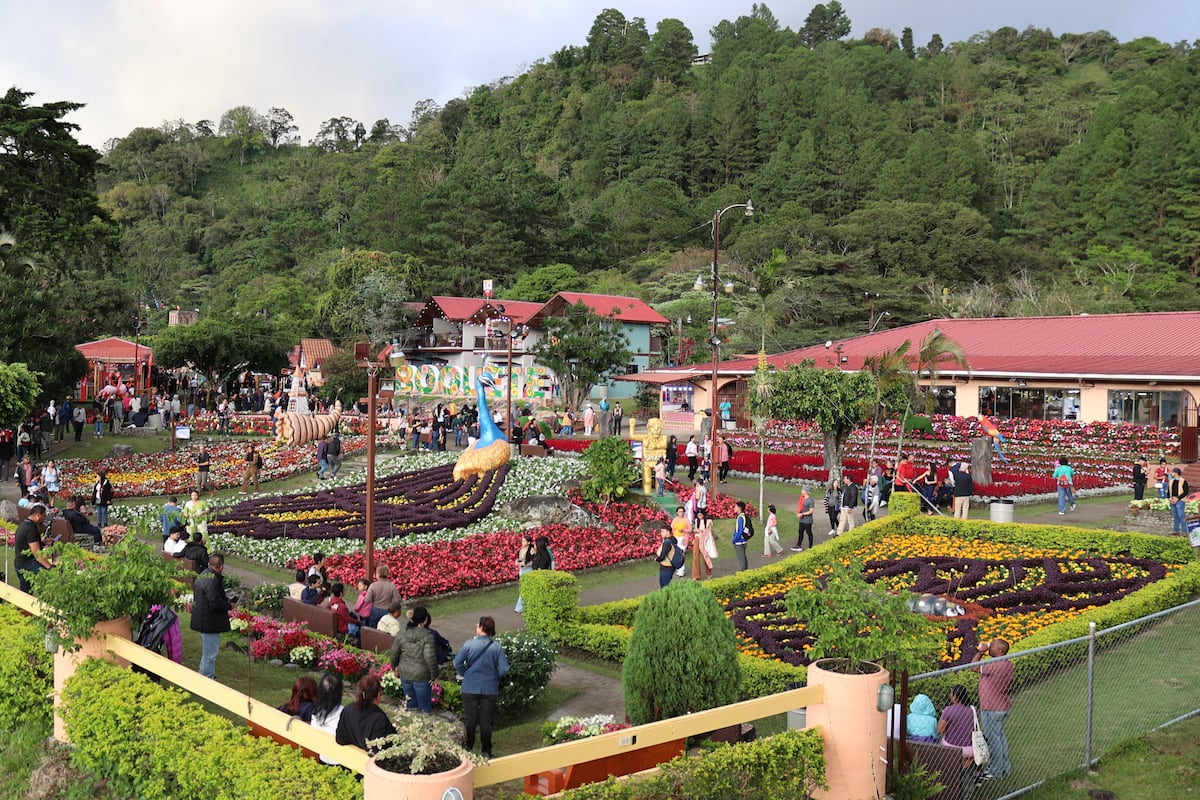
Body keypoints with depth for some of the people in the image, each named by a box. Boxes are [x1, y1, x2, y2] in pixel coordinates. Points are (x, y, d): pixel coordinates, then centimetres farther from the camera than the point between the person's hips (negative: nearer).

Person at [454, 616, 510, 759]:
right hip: (490, 688, 1)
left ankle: (467, 748, 23)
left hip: (470, 688, -1)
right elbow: (504, 669, -10)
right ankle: (486, 751, 19)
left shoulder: (469, 644, -11)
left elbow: (457, 663, -11)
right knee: (486, 720, 11)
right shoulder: (497, 647, -8)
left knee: (469, 720, 13)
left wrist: (466, 674, 6)